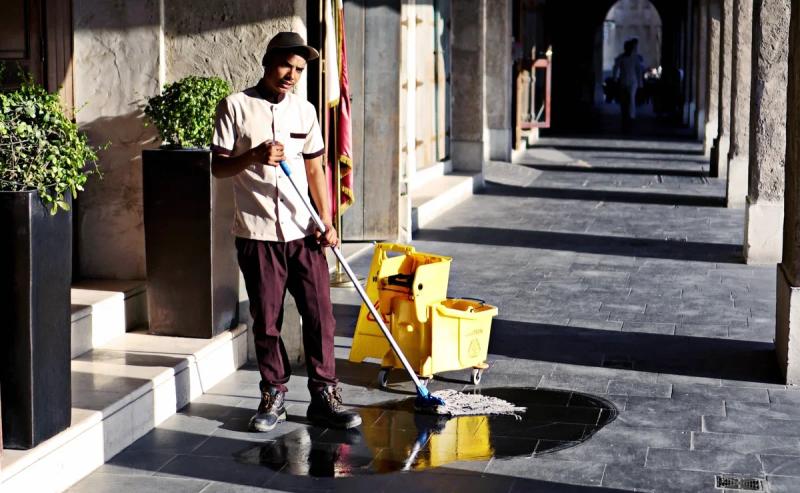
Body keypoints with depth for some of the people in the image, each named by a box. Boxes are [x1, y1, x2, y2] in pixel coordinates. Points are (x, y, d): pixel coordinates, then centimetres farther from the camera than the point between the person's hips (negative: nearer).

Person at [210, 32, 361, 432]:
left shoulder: (304, 110, 8)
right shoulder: (235, 107, -2)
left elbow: (315, 170, 11)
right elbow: (218, 167, -3)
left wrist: (327, 222, 0)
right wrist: (254, 156, -22)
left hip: (303, 233, 3)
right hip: (257, 234, -3)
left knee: (320, 315, 0)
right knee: (266, 321, 5)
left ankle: (324, 396, 9)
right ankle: (273, 395, 19)